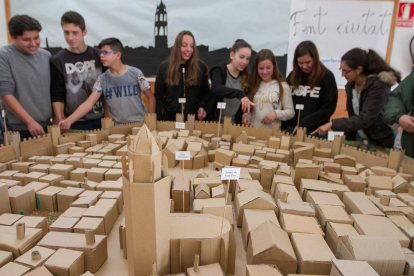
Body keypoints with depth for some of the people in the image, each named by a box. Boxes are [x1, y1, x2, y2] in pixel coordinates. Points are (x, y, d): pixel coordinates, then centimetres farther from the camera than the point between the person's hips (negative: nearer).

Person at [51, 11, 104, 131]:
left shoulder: (98, 55, 4)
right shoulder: (57, 61, -2)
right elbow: (57, 96, -1)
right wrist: (59, 122, -8)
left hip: (101, 120, 2)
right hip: (76, 124, -2)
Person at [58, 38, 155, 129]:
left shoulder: (135, 73, -6)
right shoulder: (102, 80, 0)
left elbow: (151, 98, 0)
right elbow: (89, 103, -7)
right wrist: (69, 120, -20)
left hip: (140, 124, -1)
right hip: (118, 127, 2)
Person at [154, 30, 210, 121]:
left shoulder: (201, 67, 1)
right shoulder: (164, 67, 1)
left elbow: (205, 92, 8)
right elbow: (158, 96, 2)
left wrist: (202, 107, -11)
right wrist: (159, 120, -3)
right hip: (170, 118, 0)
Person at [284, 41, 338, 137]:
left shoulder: (327, 77, -4)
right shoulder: (292, 76, 6)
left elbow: (328, 109, -7)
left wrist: (303, 124, -13)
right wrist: (283, 126, -2)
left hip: (315, 132, -3)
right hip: (291, 129, 3)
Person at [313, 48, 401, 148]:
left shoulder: (378, 85, -23)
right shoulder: (350, 85, -4)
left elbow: (364, 120, -28)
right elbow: (352, 114, 5)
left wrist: (332, 124, -32)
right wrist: (349, 139, 4)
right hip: (358, 138, 6)